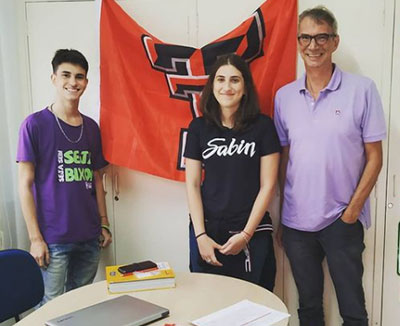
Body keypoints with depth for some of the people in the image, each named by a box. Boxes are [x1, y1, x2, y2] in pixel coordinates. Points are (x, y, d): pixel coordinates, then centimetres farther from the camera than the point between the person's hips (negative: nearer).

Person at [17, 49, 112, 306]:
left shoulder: (91, 127, 9)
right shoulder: (35, 124, -7)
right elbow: (25, 184, -7)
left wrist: (104, 223, 11)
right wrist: (35, 237, -10)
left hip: (89, 237, 5)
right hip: (54, 238, -5)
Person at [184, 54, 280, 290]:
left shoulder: (263, 126, -4)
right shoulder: (199, 127, 2)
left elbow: (267, 185, -5)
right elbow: (192, 184, 2)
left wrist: (246, 234, -8)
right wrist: (200, 235, -5)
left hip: (252, 233, -2)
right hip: (207, 231, 2)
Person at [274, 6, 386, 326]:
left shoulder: (362, 89, -6)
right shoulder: (284, 96, 4)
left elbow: (374, 157, -4)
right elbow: (283, 158, 9)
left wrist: (353, 210, -9)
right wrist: (284, 212, 6)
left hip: (342, 220, -3)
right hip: (296, 221, 3)